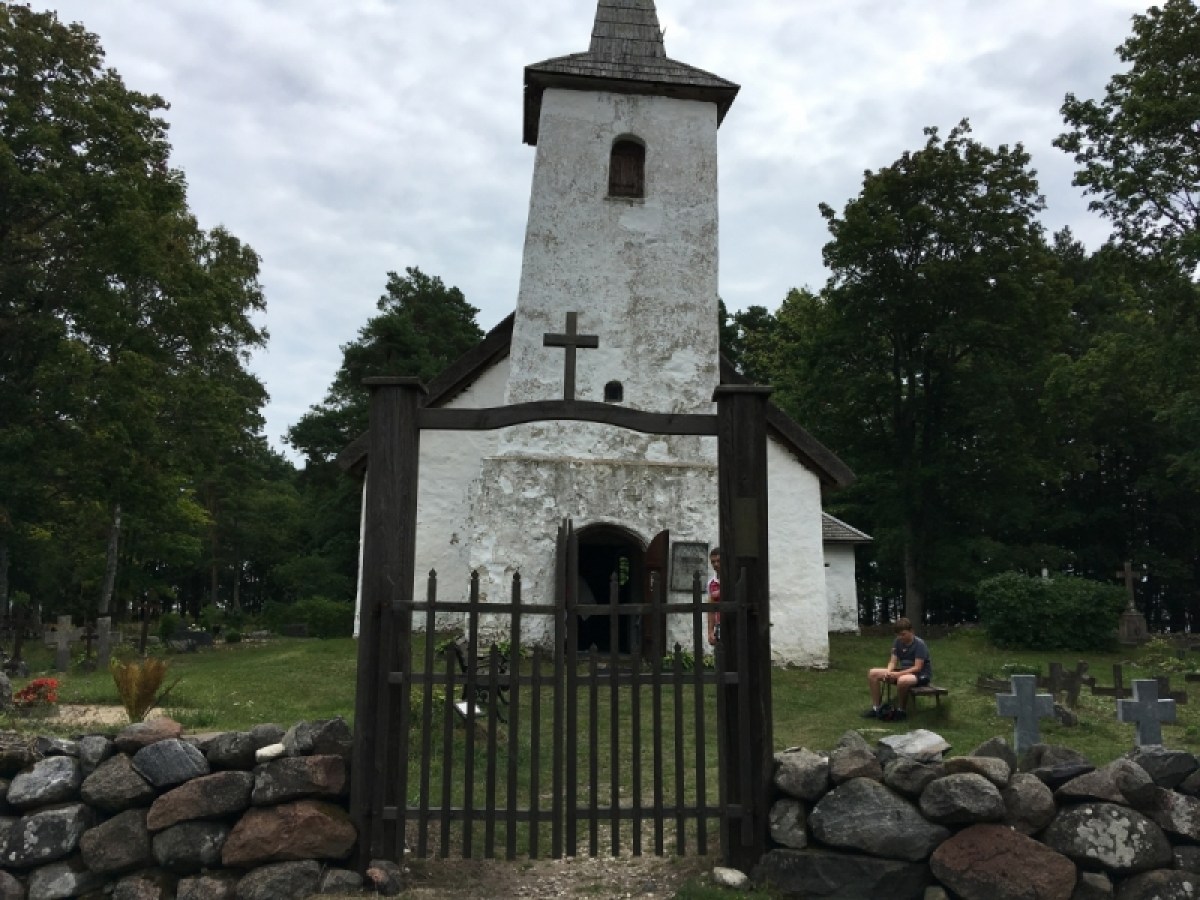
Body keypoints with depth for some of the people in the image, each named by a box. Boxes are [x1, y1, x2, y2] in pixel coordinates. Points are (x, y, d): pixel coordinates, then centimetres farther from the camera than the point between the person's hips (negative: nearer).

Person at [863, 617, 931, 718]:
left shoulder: (919, 644, -19)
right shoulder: (897, 642, 1)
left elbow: (917, 668, -24)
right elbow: (893, 662, 1)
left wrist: (897, 674, -31)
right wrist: (888, 672, -22)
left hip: (921, 674, -7)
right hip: (904, 672, 7)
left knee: (902, 680, -42)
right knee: (873, 673, -6)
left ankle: (900, 710, -18)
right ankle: (875, 708, -5)